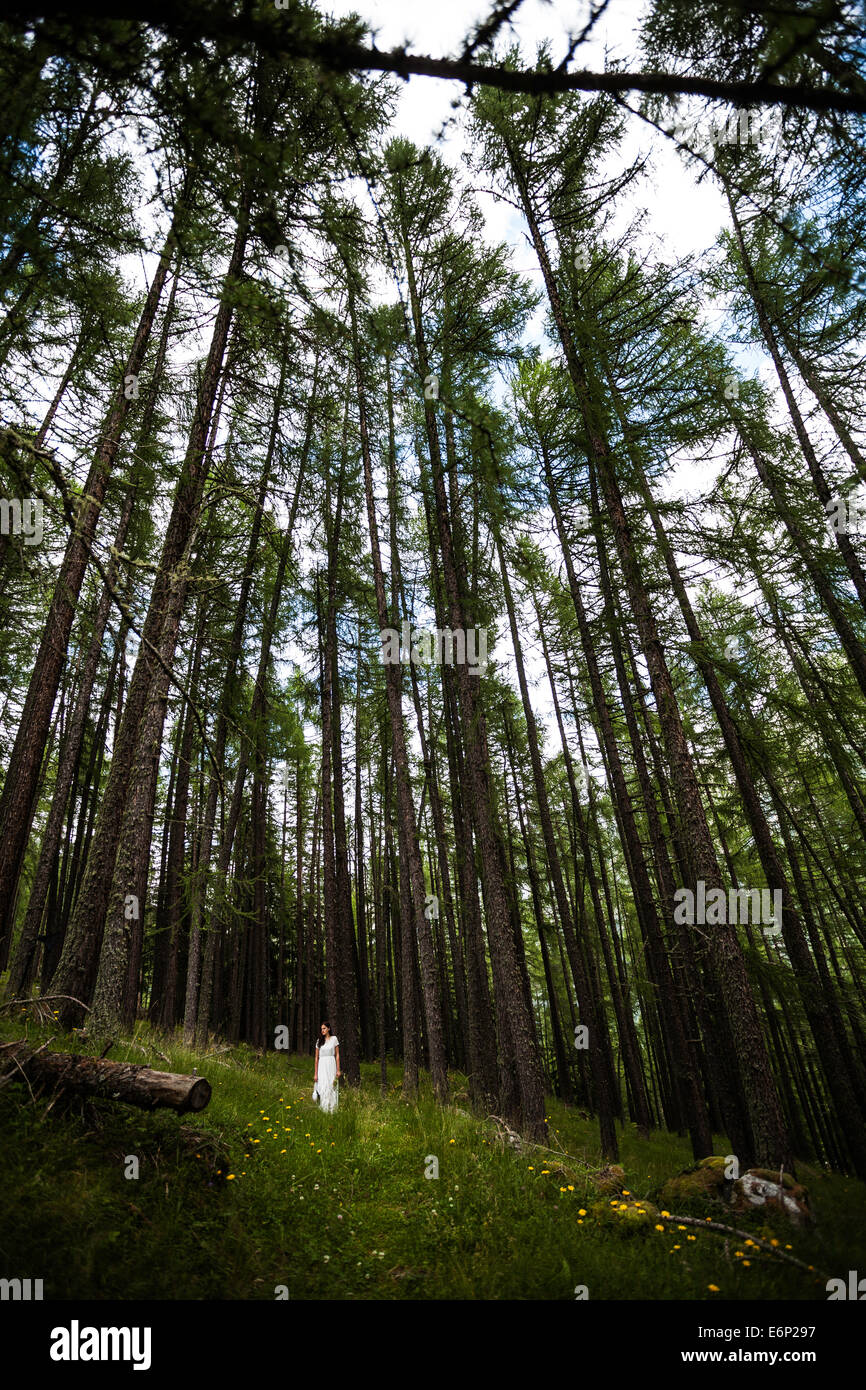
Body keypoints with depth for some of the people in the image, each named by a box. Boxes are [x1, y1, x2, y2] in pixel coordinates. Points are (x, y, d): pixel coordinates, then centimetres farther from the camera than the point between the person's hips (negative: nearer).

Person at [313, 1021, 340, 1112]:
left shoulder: (334, 1039, 3)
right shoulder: (319, 1041, 7)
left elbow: (337, 1055, 3)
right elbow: (316, 1057, 7)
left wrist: (338, 1070, -3)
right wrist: (315, 1073, 4)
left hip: (331, 1065, -1)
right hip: (321, 1066, 1)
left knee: (331, 1087, -4)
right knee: (322, 1088, -4)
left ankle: (332, 1110, 5)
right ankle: (323, 1110, 5)